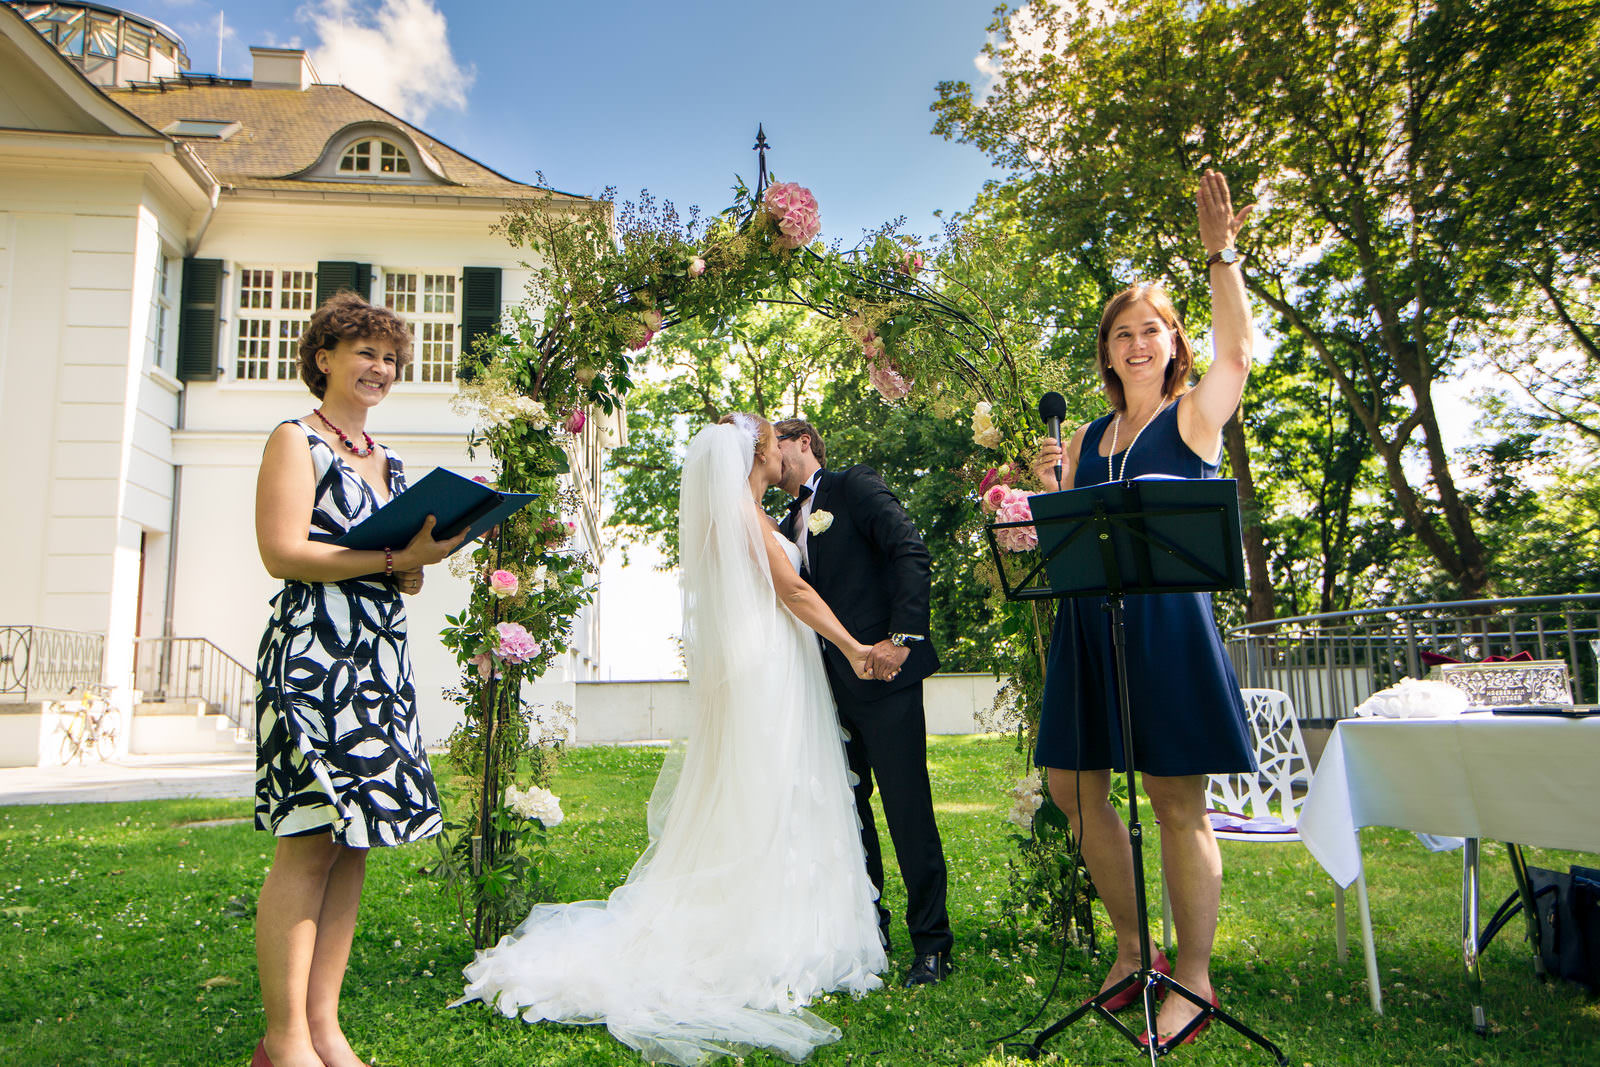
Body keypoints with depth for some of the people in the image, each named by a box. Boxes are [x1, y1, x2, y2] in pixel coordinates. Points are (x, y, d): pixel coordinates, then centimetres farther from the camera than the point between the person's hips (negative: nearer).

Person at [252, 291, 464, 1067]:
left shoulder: (389, 464, 21)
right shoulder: (295, 441, 1)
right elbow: (282, 551, -11)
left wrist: (416, 566, 0)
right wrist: (391, 559, -15)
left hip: (380, 663, 7)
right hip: (311, 656, -7)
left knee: (354, 841, 6)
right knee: (310, 843, -7)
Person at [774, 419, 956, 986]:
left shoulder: (855, 485, 1)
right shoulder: (787, 525, 21)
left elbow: (910, 552, -11)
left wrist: (902, 637, -19)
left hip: (882, 671, -7)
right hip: (830, 684, 7)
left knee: (907, 807, -3)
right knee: (848, 810, 11)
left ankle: (932, 943, 10)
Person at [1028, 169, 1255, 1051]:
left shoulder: (1195, 415, 4)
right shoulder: (1085, 437, 15)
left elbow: (1236, 350, -14)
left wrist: (1220, 254, -20)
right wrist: (1047, 488, -4)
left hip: (1168, 617, -6)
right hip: (1087, 622, 6)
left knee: (1177, 800, -1)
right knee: (1074, 787, 8)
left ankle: (1193, 976, 15)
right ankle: (1132, 946, 27)